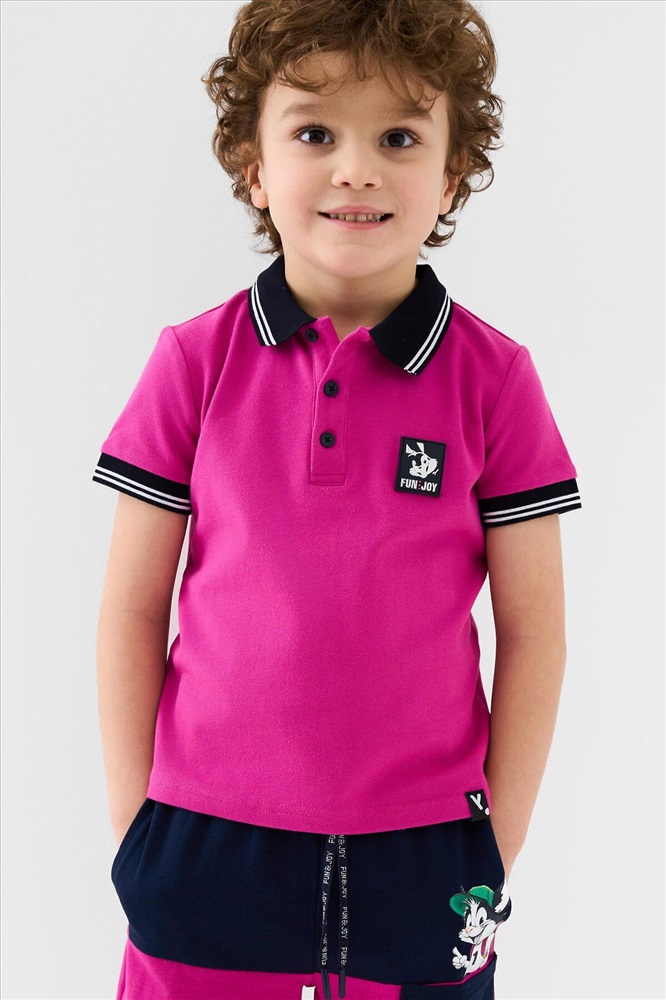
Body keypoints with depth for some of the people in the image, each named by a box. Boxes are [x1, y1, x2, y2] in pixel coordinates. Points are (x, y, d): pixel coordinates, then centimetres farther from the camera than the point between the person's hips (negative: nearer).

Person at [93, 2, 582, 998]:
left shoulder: (493, 376, -5)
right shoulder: (194, 363, -4)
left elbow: (533, 632, -1)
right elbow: (133, 612, 0)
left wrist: (499, 851, -1)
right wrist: (133, 831, 1)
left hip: (422, 858, 0)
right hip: (204, 846, 1)